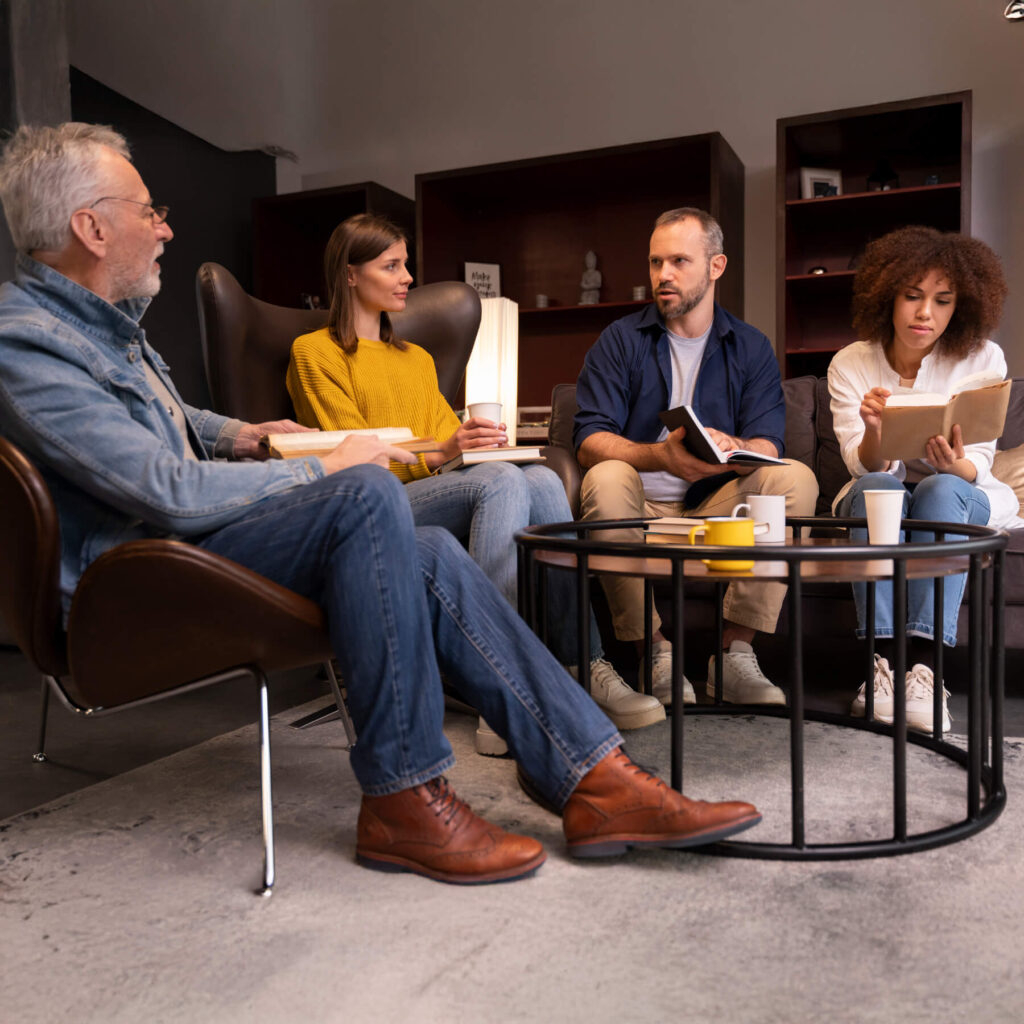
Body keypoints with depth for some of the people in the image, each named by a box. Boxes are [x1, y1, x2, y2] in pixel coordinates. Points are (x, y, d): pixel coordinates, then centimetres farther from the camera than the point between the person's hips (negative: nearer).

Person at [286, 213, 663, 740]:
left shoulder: (418, 358, 32)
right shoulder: (315, 353, 9)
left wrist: (477, 440, 1)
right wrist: (439, 453, -19)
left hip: (442, 490, 6)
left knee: (542, 479, -27)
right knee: (503, 480, -34)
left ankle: (587, 667, -34)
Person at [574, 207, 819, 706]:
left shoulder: (751, 348, 10)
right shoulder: (620, 341, 5)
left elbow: (767, 445, -4)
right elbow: (589, 439, -9)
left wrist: (733, 449, -29)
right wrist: (660, 456, -29)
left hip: (718, 509, 2)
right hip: (641, 513, -1)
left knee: (796, 478, -22)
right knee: (607, 478, -33)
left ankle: (735, 651, -18)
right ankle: (656, 656, -24)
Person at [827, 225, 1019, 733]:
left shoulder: (982, 358, -7)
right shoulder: (850, 363, -7)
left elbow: (978, 467, -12)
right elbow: (864, 466, -14)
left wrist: (956, 465, -37)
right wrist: (873, 431, -38)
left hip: (965, 499, 0)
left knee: (941, 488, -33)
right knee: (876, 486, -32)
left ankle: (922, 663, -39)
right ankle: (884, 661, -37)